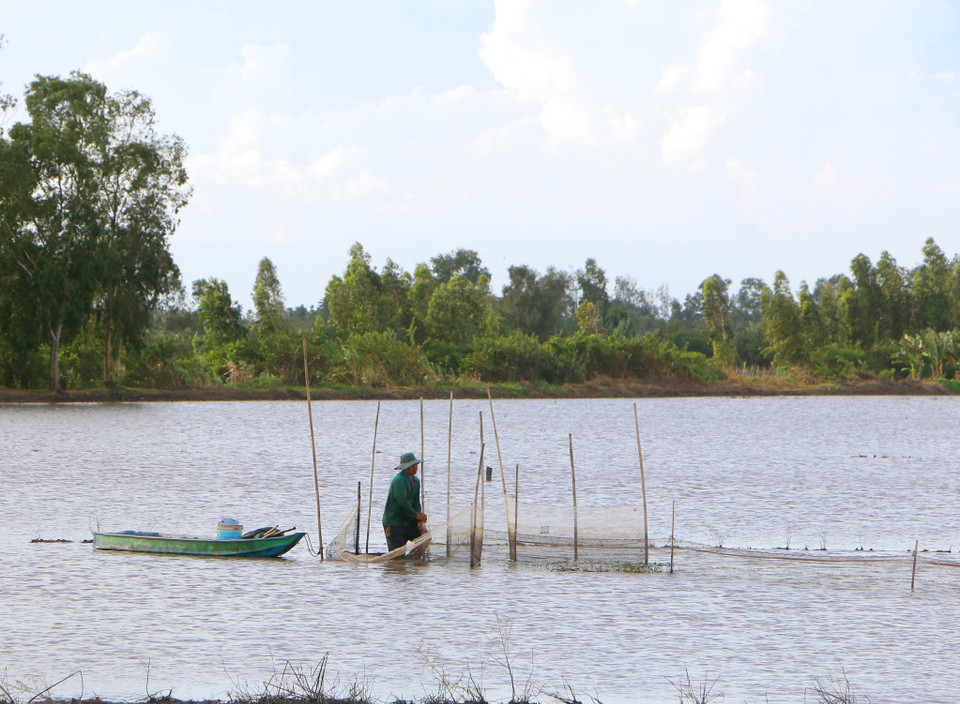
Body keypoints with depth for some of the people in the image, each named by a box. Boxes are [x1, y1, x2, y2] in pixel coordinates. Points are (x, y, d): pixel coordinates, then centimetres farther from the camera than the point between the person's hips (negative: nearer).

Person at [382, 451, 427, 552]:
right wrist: (417, 515, -13)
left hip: (408, 521, 9)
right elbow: (403, 503, -23)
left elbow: (416, 503, 8)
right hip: (394, 522, -8)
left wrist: (420, 521, -6)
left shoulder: (416, 480, 10)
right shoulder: (399, 480, -19)